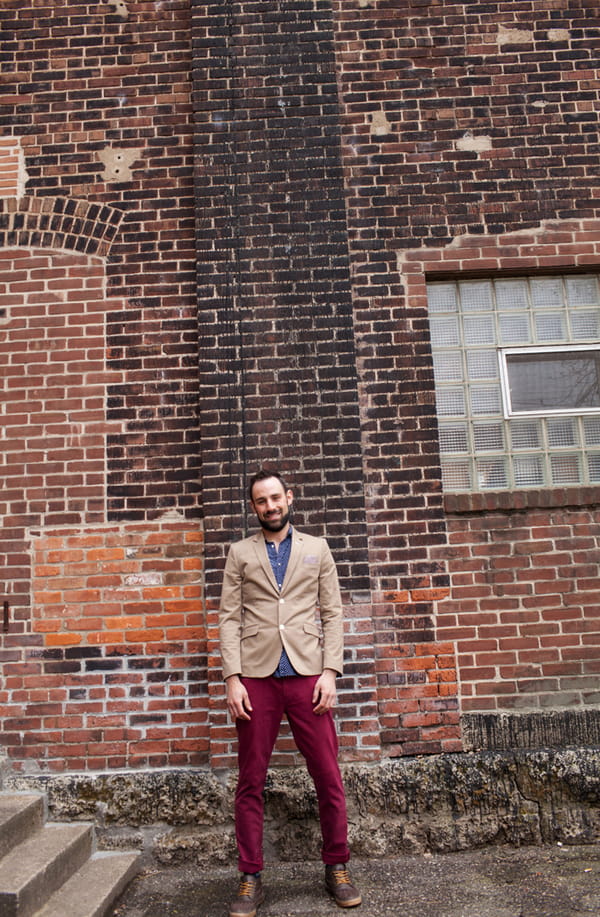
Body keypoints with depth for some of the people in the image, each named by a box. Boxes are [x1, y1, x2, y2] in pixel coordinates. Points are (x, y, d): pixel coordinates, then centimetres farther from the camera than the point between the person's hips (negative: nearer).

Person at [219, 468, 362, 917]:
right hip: (256, 678, 0)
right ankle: (251, 879, 20)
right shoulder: (240, 552, 10)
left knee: (329, 778, 4)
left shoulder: (317, 549, 11)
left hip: (307, 676, 0)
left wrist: (329, 672, -4)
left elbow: (332, 614, 7)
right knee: (251, 783, 6)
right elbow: (230, 618, 4)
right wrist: (233, 678, -5)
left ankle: (337, 869, 22)